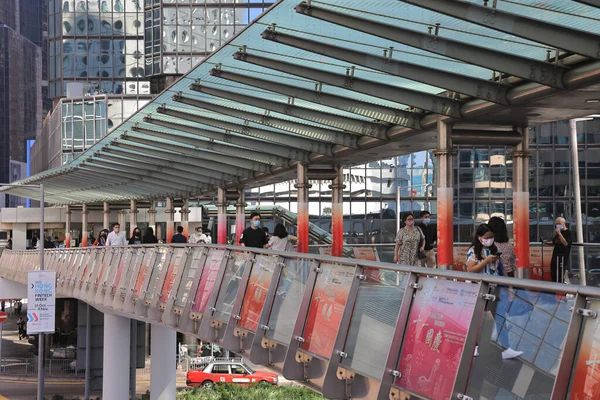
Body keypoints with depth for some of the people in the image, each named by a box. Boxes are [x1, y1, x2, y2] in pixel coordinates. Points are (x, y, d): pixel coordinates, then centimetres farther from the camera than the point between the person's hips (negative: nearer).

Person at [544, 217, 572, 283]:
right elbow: (553, 243, 26)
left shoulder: (568, 232, -7)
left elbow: (565, 243, -20)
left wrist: (559, 233, -21)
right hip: (555, 256, 9)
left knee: (560, 276, -11)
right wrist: (547, 242, 4)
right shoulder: (557, 233, 18)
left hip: (562, 256, -9)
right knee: (553, 275, 10)